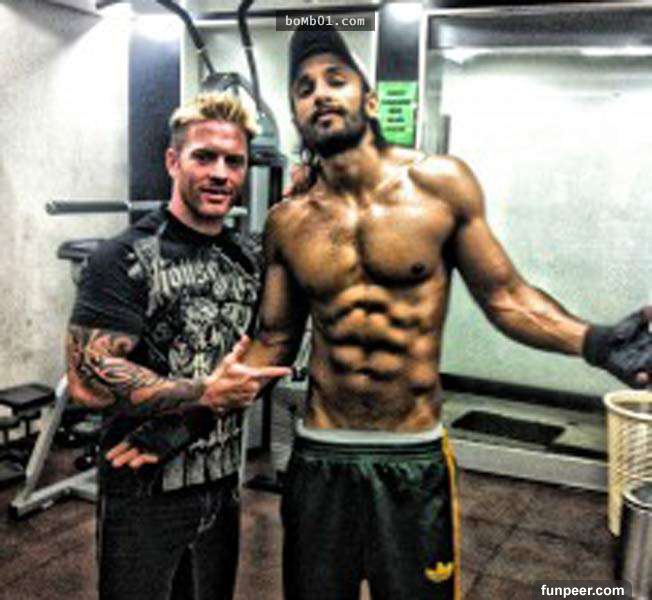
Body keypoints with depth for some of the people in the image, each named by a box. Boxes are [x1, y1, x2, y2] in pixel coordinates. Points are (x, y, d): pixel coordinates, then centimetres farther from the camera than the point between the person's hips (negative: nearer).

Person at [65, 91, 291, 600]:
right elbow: (88, 380, -23)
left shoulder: (250, 257, 5)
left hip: (224, 484, 6)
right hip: (146, 495, -6)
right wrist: (208, 394, -19)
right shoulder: (126, 259, -15)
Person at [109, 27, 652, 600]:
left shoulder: (439, 182, -8)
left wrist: (593, 340, -17)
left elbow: (505, 295, -1)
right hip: (319, 460, 2)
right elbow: (274, 341, 8)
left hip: (416, 461, -2)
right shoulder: (287, 223, -1)